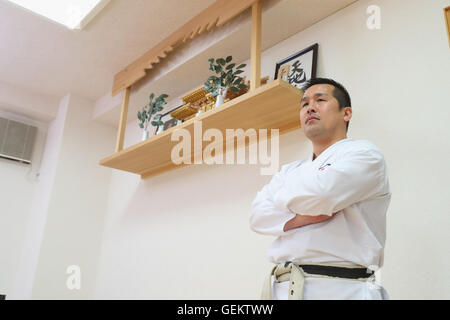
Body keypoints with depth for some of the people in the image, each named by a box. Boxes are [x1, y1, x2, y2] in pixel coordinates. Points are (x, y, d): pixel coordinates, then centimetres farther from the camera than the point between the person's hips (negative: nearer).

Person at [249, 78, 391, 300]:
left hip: (339, 289, -5)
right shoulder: (290, 171, 17)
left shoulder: (363, 153, -2)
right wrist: (300, 216, -15)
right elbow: (258, 216, 2)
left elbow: (317, 194, -21)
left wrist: (283, 196, -1)